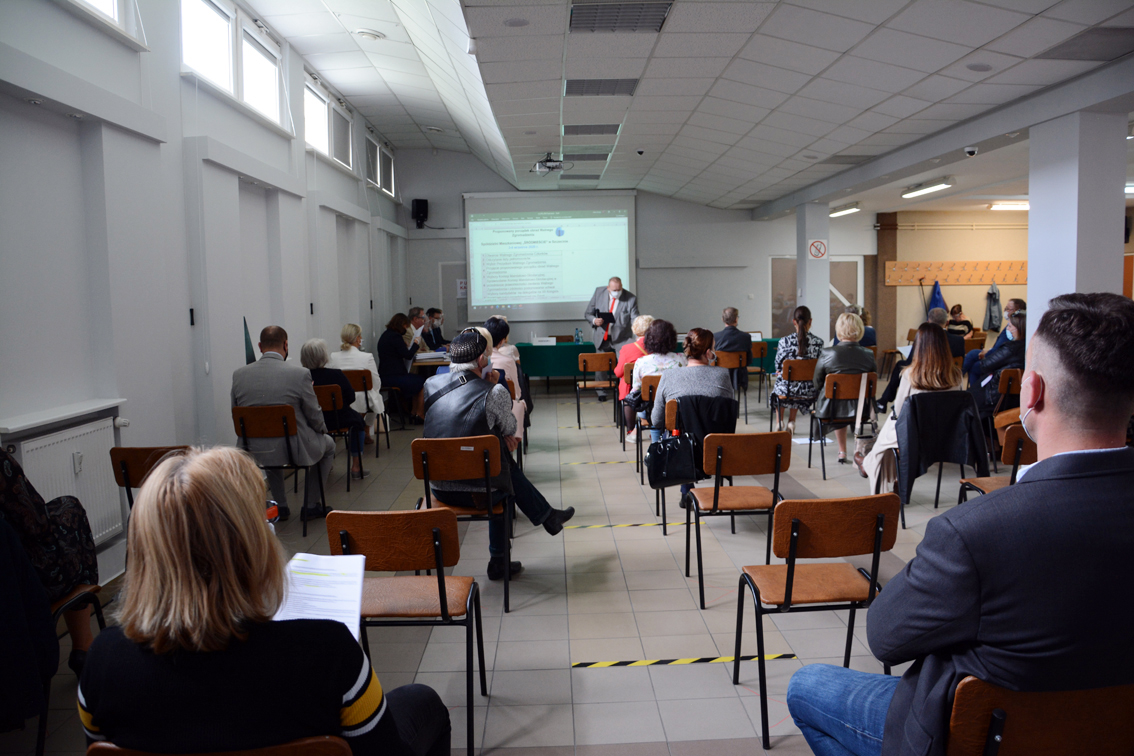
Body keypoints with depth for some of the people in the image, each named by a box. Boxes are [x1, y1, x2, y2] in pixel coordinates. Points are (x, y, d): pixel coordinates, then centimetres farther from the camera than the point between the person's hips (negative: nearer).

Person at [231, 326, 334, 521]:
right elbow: (315, 418, -7)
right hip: (292, 450, -4)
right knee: (328, 443, 28)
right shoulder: (300, 374, -15)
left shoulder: (239, 375, -3)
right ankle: (312, 504, 31)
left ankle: (280, 506, 40)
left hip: (253, 452, 4)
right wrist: (323, 429, 16)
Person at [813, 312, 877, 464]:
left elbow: (817, 383, -2)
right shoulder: (868, 355, -9)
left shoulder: (827, 354, -14)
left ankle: (842, 452, 37)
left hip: (831, 409, -1)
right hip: (862, 410, 1)